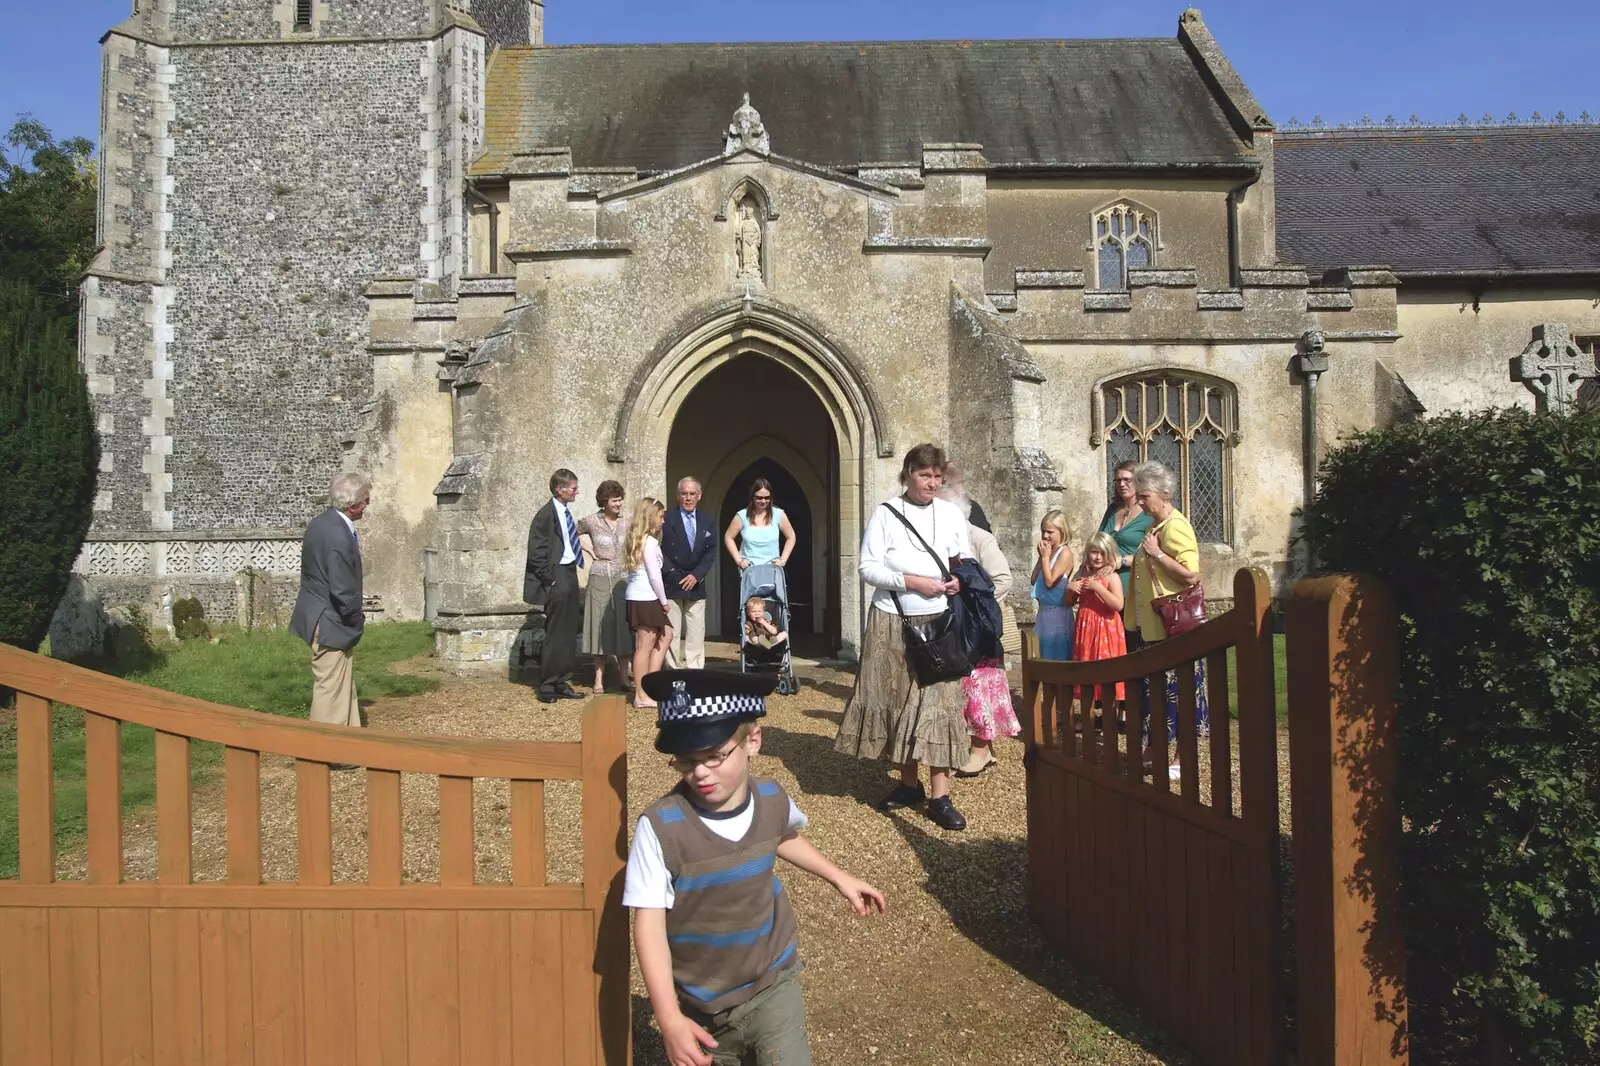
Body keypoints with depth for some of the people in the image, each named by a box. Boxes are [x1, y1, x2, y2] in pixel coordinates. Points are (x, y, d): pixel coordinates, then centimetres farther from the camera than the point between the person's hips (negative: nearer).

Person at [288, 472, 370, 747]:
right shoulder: (339, 536, -26)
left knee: (343, 683, 19)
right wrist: (357, 617, -8)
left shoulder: (320, 523, 5)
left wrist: (354, 613, 13)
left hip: (320, 616, 10)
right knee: (330, 688, 3)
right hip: (331, 623, -10)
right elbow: (343, 592, -27)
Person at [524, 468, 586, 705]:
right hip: (556, 580, -9)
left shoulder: (566, 512, 13)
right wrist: (549, 579, -15)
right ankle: (547, 687, 5)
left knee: (568, 634, 12)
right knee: (555, 634, -4)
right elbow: (536, 552, -16)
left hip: (569, 575, 9)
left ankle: (562, 683, 22)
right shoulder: (546, 514, -13)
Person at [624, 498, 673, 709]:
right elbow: (654, 575, -16)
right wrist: (664, 600, -5)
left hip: (636, 597, 9)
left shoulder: (635, 539, 13)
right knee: (645, 646, -2)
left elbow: (643, 572, 12)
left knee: (665, 635, 18)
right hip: (646, 599, -9)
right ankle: (641, 696, 5)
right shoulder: (649, 541, -13)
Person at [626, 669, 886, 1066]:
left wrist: (839, 878, 15)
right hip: (699, 1002, -1)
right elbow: (649, 927, -20)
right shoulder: (660, 826, -25)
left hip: (771, 984, 2)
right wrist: (669, 1018, -24)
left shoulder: (773, 800, -11)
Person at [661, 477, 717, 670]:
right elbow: (659, 550, -6)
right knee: (671, 635, -2)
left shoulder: (706, 521, 9)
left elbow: (711, 551, 5)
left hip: (695, 585, 3)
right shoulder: (667, 520, -4)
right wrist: (671, 573, -12)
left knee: (696, 634, 4)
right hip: (671, 585, -3)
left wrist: (697, 575, -7)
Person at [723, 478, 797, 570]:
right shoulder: (742, 516, -4)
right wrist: (738, 560, -1)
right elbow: (728, 538, 7)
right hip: (748, 568, 0)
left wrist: (783, 559, 1)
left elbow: (791, 537, 9)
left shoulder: (778, 514, -2)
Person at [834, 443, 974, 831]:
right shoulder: (885, 514, -4)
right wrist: (912, 582, -17)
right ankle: (909, 783, 22)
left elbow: (966, 559, 15)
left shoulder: (953, 514, 4)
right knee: (896, 701, 7)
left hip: (938, 623, 1)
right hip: (892, 623, -1)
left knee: (938, 703, -3)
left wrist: (961, 580, -6)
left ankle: (939, 795, 1)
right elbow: (868, 567, -8)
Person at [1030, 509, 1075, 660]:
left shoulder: (1065, 553, -13)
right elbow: (1034, 580, 8)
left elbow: (1050, 581, -20)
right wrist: (1040, 557, 1)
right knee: (1044, 654, 13)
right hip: (1043, 610, 8)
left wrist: (1045, 557, -14)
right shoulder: (1046, 552, 10)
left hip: (1058, 612, -8)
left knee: (1057, 655, -2)